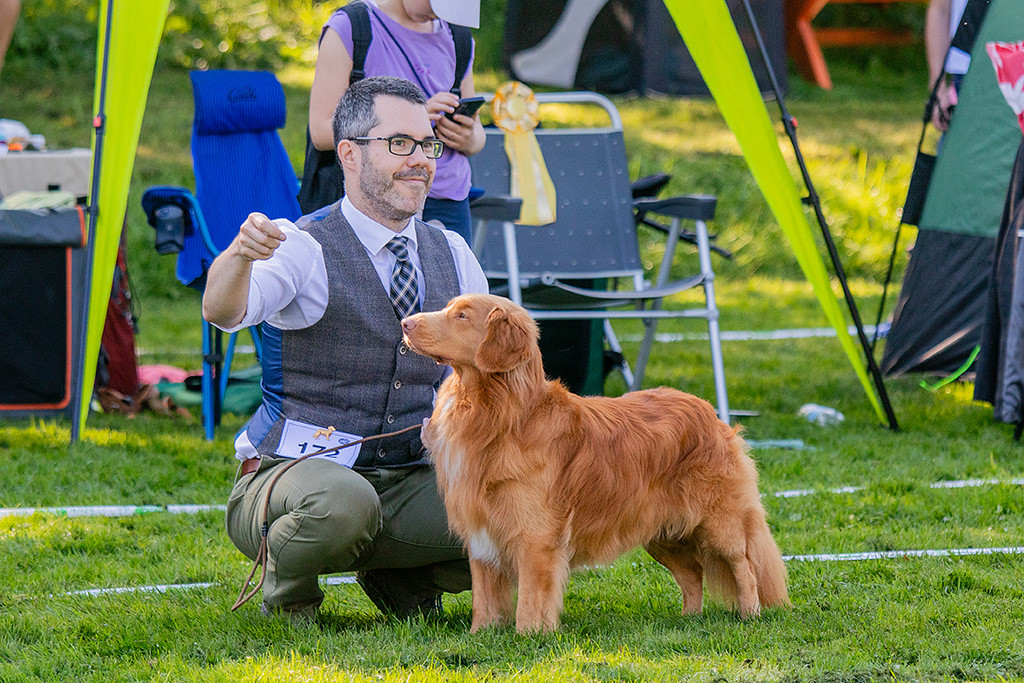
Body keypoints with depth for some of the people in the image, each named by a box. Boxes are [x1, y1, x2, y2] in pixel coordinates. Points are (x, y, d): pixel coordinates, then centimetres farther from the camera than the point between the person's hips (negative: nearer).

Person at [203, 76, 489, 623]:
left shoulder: (452, 255, 9)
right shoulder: (304, 249, -10)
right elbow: (221, 311, -29)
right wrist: (241, 254, -52)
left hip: (409, 484, 5)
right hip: (292, 471, -5)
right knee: (342, 504, -40)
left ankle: (398, 578, 9)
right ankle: (289, 597, -5)